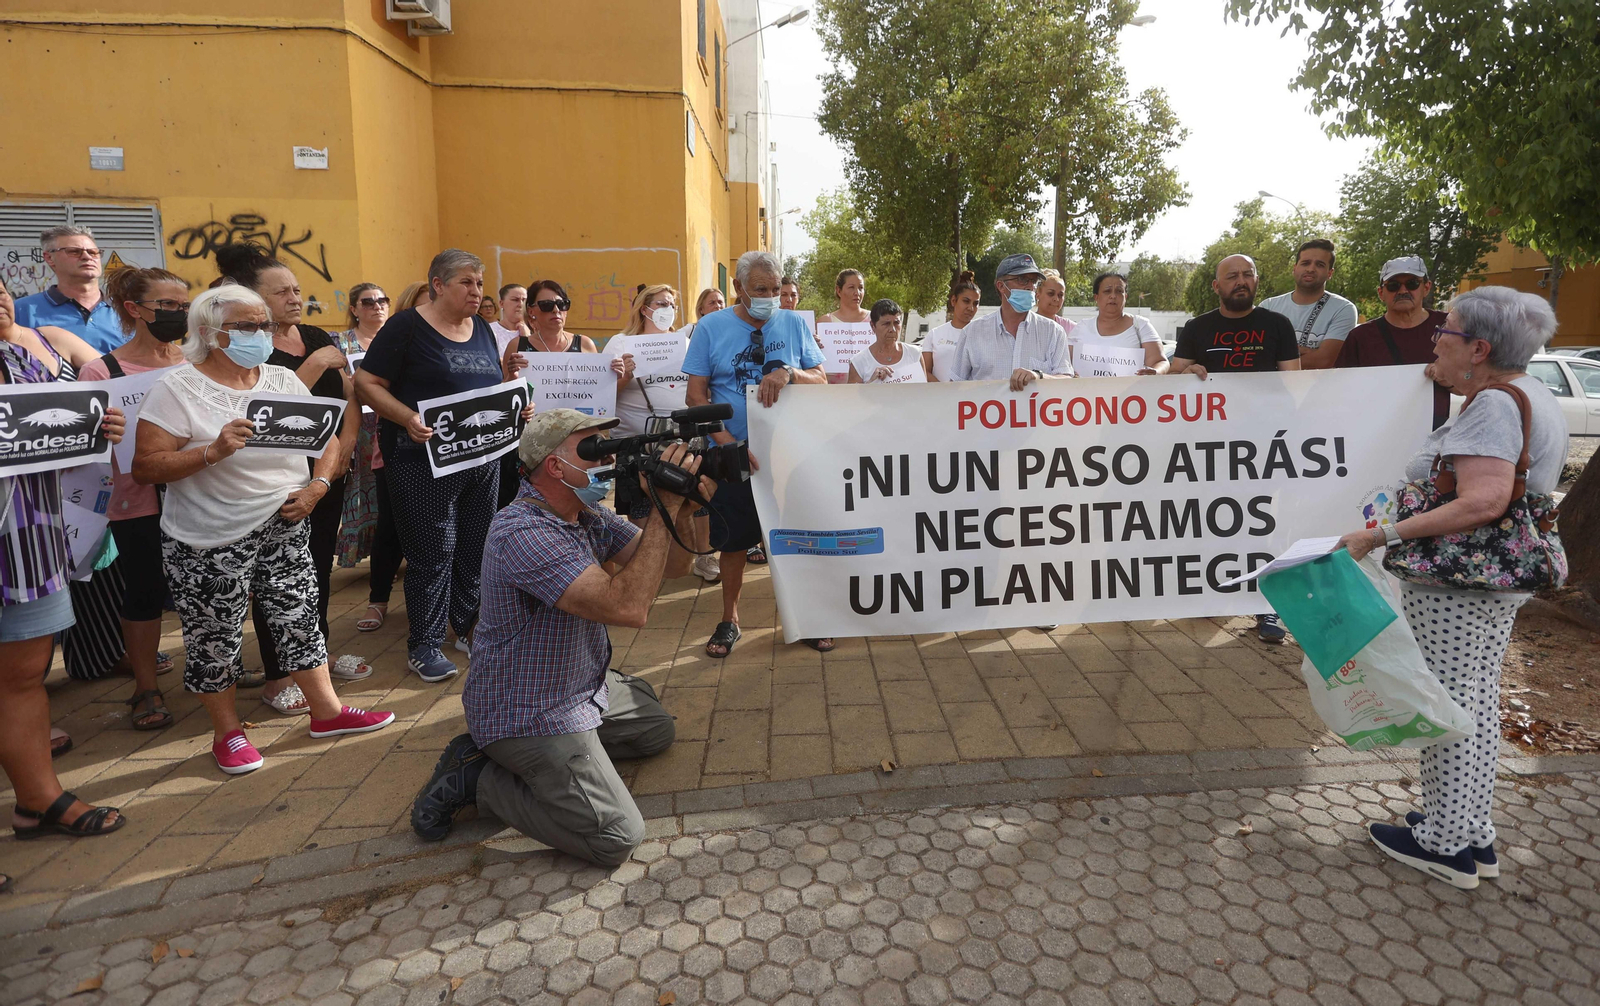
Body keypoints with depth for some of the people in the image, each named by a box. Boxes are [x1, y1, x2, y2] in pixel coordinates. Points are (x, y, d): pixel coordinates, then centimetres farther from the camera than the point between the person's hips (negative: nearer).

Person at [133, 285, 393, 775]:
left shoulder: (283, 379, 6)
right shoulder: (177, 388, -10)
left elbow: (327, 438, 9)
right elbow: (144, 467, -14)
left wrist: (316, 487, -7)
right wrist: (213, 451, -27)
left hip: (284, 528, 4)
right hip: (209, 541, -4)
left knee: (299, 618, 11)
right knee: (215, 638, 7)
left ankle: (327, 711, 24)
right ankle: (227, 733, 25)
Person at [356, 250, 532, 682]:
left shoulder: (482, 328, 13)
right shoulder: (406, 327, -7)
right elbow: (368, 383, -10)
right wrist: (409, 419, -24)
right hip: (426, 460, -6)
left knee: (476, 548, 13)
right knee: (433, 553, -1)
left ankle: (472, 627, 29)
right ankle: (424, 645, 12)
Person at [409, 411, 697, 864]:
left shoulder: (588, 516, 1)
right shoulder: (524, 533, -29)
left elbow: (664, 566, 0)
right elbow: (627, 607, -38)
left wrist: (685, 508, -19)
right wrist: (663, 511, -32)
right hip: (528, 715, -10)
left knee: (656, 729, 27)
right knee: (618, 838, -15)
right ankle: (477, 778, 1)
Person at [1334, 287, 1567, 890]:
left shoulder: (1493, 406, -20)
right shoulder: (1534, 397, 12)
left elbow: (1482, 503, -31)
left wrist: (1381, 536, -30)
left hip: (1455, 588, -10)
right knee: (1476, 705, 17)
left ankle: (1445, 844, 14)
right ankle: (1475, 837, 29)